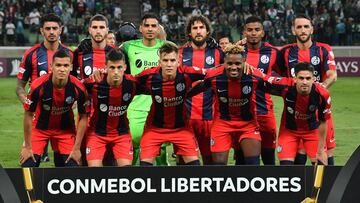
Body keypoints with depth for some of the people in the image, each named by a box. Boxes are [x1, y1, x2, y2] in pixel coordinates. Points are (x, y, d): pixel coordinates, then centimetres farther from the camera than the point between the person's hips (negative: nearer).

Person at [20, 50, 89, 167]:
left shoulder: (78, 88, -23)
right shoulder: (38, 86, -27)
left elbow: (83, 117, -9)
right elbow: (28, 115, -14)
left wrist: (76, 148, -9)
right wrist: (27, 147, -10)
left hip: (66, 129, 1)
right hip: (40, 127, -1)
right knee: (28, 166, -11)